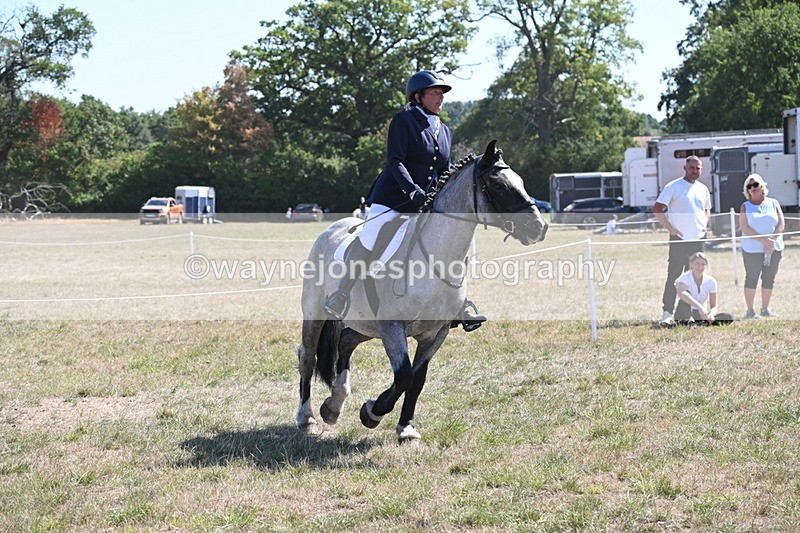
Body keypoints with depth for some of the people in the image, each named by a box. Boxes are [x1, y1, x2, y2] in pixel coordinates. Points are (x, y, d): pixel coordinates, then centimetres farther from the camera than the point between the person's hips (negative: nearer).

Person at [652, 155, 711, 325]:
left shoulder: (703, 189, 13)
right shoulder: (673, 187, -5)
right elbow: (657, 209, -8)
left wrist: (704, 226, 10)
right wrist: (671, 228, -13)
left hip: (697, 240, 6)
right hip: (679, 240, -6)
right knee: (673, 276, -8)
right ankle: (667, 313, -7)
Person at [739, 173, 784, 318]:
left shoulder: (773, 203, 9)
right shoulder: (745, 206, 2)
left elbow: (781, 224, 2)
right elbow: (744, 228, -8)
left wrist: (772, 241, -14)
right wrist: (764, 240, -18)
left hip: (774, 249, 3)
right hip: (752, 250, -3)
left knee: (769, 279, 5)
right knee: (752, 278, -2)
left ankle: (765, 309, 14)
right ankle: (750, 311, 2)